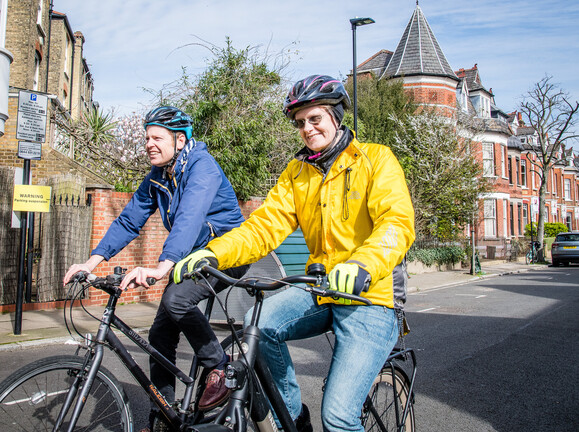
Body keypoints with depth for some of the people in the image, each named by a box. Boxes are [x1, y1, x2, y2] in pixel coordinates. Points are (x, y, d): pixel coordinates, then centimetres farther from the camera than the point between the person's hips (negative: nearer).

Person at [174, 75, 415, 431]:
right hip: (321, 292, 5)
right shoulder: (297, 172, 11)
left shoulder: (376, 159, -5)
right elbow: (265, 225, -1)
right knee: (258, 323, -22)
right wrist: (215, 253, -20)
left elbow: (398, 223, -21)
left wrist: (363, 264, -43)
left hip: (371, 297, -5)